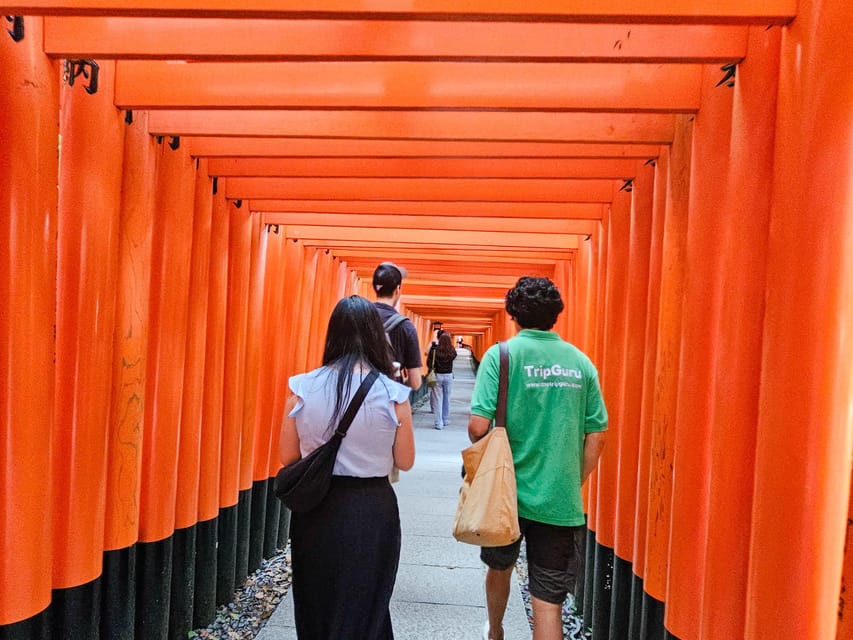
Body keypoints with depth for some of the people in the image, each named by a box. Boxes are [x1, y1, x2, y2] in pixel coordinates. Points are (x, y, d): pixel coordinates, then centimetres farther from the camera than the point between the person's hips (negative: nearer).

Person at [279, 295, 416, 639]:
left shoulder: (302, 388, -9)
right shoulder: (393, 395, -13)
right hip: (371, 511, -1)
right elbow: (405, 462, -2)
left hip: (315, 511, 2)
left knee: (315, 609, 23)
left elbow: (288, 457, 1)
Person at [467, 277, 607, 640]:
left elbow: (479, 425, -17)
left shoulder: (502, 354, -9)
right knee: (548, 601, 9)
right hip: (560, 501, 1)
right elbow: (596, 436, 2)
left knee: (499, 567, 26)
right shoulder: (580, 361, 1)